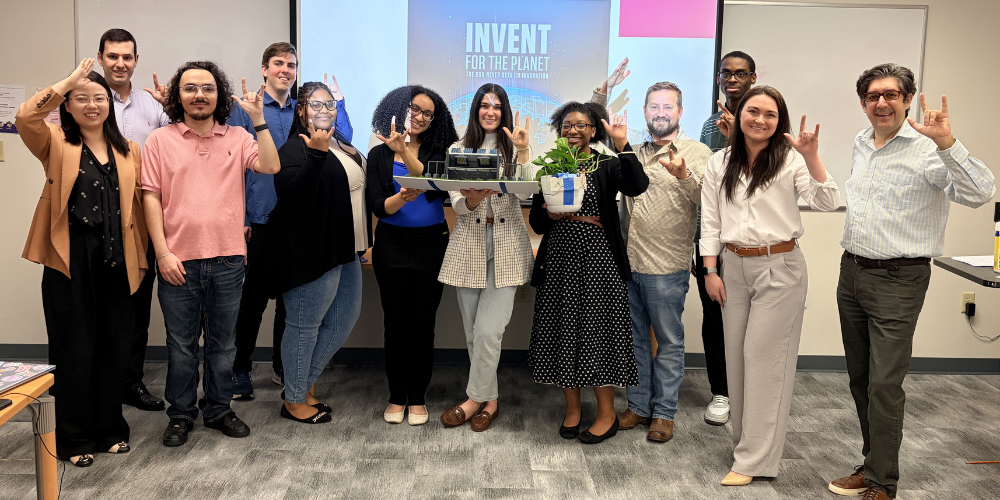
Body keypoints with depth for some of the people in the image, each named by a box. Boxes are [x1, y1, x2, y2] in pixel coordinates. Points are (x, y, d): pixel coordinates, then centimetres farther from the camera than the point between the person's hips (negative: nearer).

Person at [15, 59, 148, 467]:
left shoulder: (129, 151, 11)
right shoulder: (57, 144, 3)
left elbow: (137, 205, 11)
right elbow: (25, 118, -18)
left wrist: (141, 256, 5)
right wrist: (69, 81, -12)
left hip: (116, 261, 3)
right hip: (70, 261, -3)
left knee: (114, 347, 10)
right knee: (74, 350, 4)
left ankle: (110, 429, 26)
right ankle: (74, 439, 18)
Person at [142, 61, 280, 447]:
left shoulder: (237, 138, 6)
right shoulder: (161, 140, 3)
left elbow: (271, 167, -10)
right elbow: (151, 197, -1)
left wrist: (258, 118, -12)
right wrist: (163, 252, -8)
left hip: (227, 258, 1)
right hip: (178, 259, -1)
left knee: (222, 342, 12)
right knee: (181, 345, 9)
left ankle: (219, 409, 27)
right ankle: (180, 416, 23)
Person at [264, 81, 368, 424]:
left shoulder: (342, 148, 15)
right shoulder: (295, 149, -12)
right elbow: (291, 196, -26)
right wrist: (316, 155, -33)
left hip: (344, 251, 9)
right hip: (311, 253, -9)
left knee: (345, 318, 15)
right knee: (305, 325, 0)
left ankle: (304, 384, 30)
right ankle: (294, 401, 16)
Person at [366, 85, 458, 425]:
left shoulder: (437, 152, 5)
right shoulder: (380, 155, 4)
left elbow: (439, 188, -16)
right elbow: (376, 206, -5)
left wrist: (405, 153, -27)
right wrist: (401, 197, -25)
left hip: (431, 244, 0)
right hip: (392, 245, 0)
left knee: (423, 321, 2)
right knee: (395, 321, 4)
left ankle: (417, 397, 14)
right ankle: (397, 396, 17)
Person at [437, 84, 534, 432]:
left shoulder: (513, 148, 8)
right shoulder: (460, 149, 10)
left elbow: (526, 192, -7)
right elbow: (456, 204, 1)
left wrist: (522, 150, -15)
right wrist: (472, 200, -21)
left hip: (507, 247, -2)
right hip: (469, 245, 2)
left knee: (488, 331, -10)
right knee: (473, 333, 7)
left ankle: (476, 398, 7)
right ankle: (489, 400, 23)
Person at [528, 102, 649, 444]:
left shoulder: (608, 166, 2)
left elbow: (637, 186, -20)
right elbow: (536, 223, 11)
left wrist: (622, 144, -23)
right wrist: (549, 213, -10)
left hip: (598, 261, -3)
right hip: (560, 261, 3)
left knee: (599, 329, -1)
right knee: (564, 330, 6)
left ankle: (607, 413, 12)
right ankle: (572, 408, 21)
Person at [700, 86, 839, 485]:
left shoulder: (790, 159, -5)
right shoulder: (719, 163, 7)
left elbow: (827, 203, -15)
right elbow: (710, 220, 8)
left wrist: (812, 157, -26)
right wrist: (711, 271, 3)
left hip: (780, 268, -4)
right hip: (733, 267, 4)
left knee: (764, 357, -1)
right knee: (737, 355, 11)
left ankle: (754, 459, 7)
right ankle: (745, 440, 28)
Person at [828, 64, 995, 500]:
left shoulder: (926, 148, -12)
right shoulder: (861, 143, 11)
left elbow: (980, 194, -27)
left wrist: (947, 143, -34)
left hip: (897, 280, -7)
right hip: (852, 270, 7)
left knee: (884, 385, -7)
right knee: (860, 379, 13)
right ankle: (873, 463, 28)